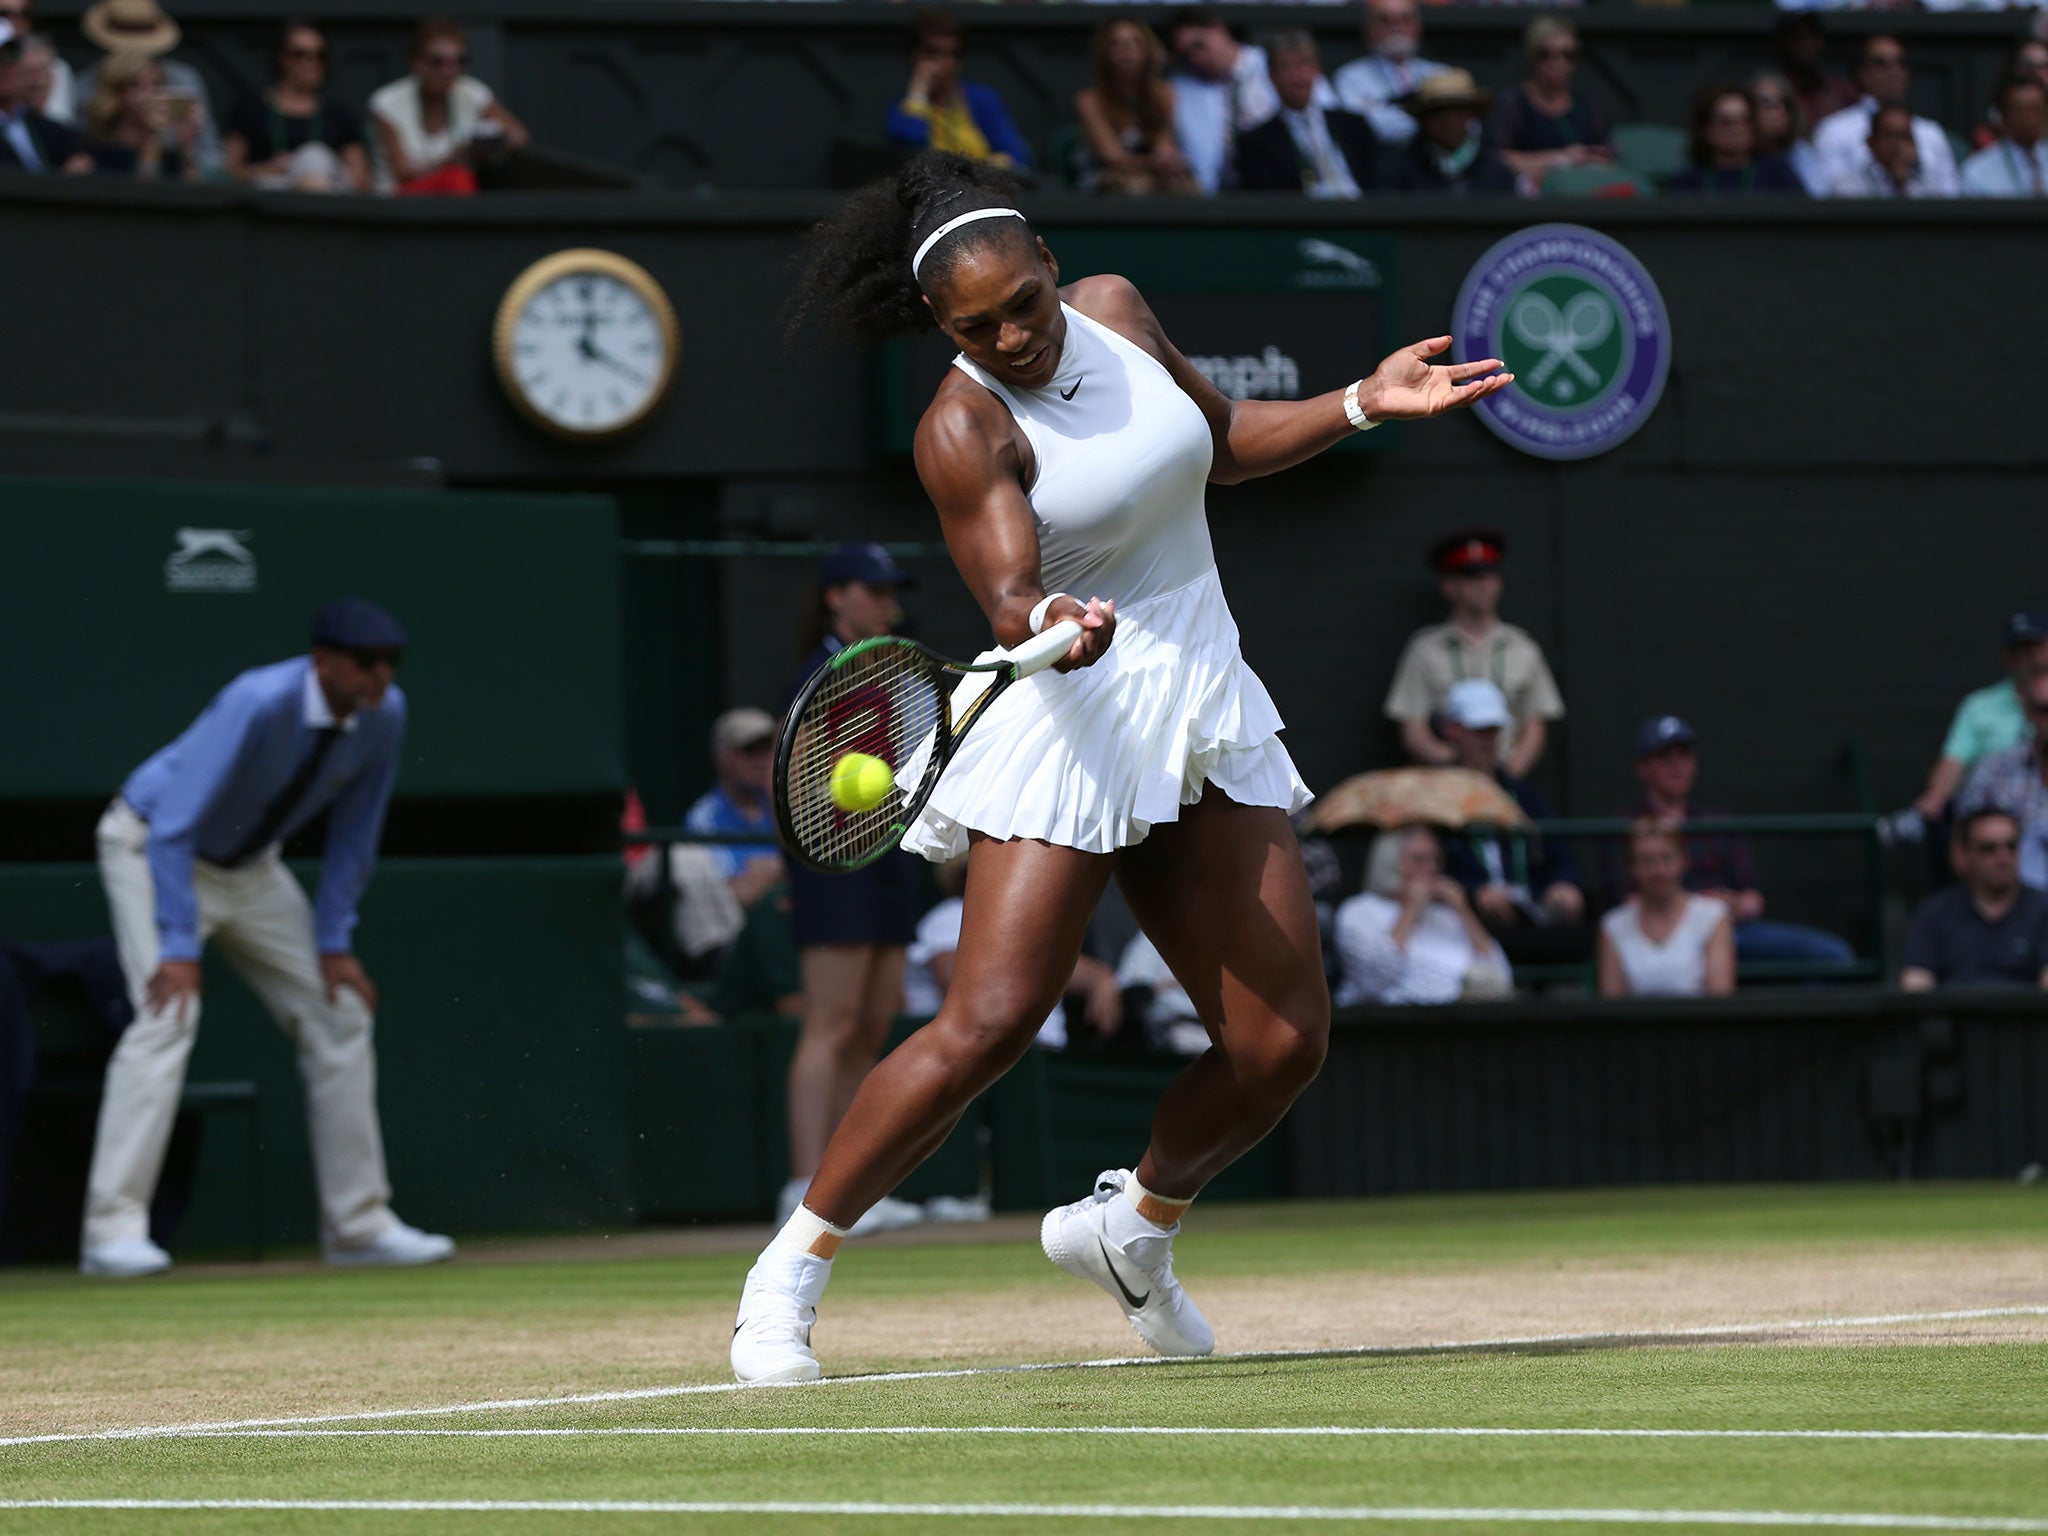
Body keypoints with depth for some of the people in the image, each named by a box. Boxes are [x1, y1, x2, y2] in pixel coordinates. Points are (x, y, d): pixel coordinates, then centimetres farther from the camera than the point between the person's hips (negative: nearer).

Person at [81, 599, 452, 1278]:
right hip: (151, 848, -7)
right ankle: (115, 1230, -28)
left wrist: (334, 944, -4)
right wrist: (179, 948, -39)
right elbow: (173, 827, -35)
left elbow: (353, 833, -1)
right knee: (169, 1014, -25)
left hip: (250, 867, 7)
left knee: (340, 1014, 3)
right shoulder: (259, 705, -35)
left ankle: (359, 1224, 12)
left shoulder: (383, 714, -15)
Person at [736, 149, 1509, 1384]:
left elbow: (1224, 441, 22)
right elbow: (1009, 599, -23)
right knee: (989, 1024, -19)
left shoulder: (1115, 308, 6)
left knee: (1283, 1040, -1)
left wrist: (1365, 404, 12)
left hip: (1209, 716, 6)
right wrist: (1054, 623, -45)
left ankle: (1137, 1224, 26)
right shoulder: (966, 427, -13)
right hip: (1069, 725, -6)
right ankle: (792, 1270, -6)